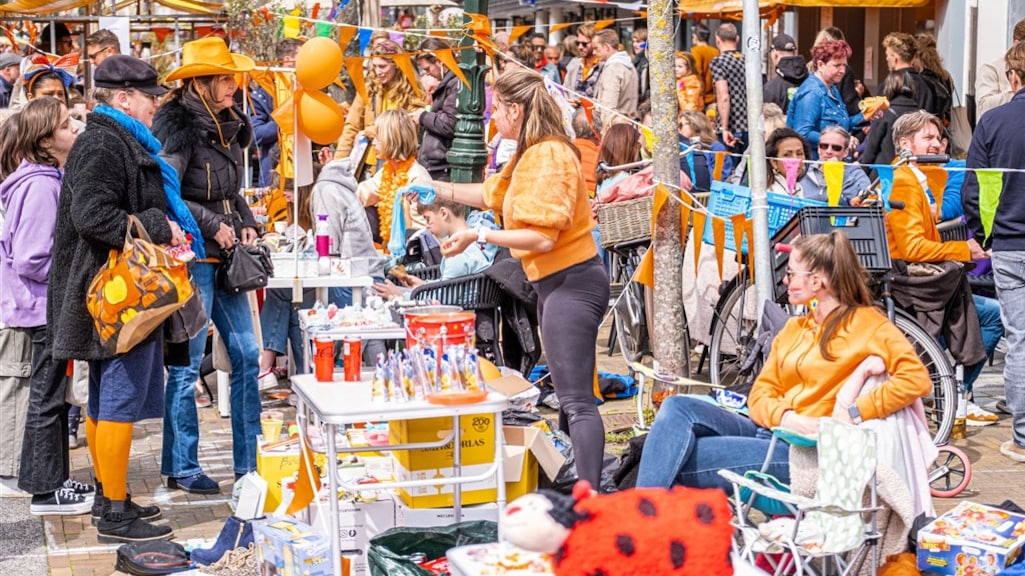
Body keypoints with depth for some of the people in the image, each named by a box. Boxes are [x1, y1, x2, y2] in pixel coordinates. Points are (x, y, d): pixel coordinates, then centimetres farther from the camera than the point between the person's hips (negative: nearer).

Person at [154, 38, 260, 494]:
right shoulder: (179, 127, -12)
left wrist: (246, 224, 7)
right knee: (187, 364, -1)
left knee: (247, 356, 8)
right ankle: (181, 468, 9)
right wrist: (214, 226, -15)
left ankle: (249, 461, 17)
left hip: (225, 257, 8)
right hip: (192, 256, -8)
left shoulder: (229, 126, 13)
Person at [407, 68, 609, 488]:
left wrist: (478, 237, -19)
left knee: (577, 401, -16)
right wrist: (437, 189, 31)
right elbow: (493, 193, 30)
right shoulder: (530, 155, 14)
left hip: (570, 283, -11)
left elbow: (543, 236, -24)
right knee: (570, 395, 16)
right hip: (553, 283, 11)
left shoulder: (549, 156, -18)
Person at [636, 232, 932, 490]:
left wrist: (853, 413, -19)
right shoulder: (793, 329, 23)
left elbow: (917, 378, -15)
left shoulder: (867, 324, -1)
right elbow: (760, 393, 14)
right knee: (678, 408, -19)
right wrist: (786, 417, -9)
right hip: (768, 430, 7)